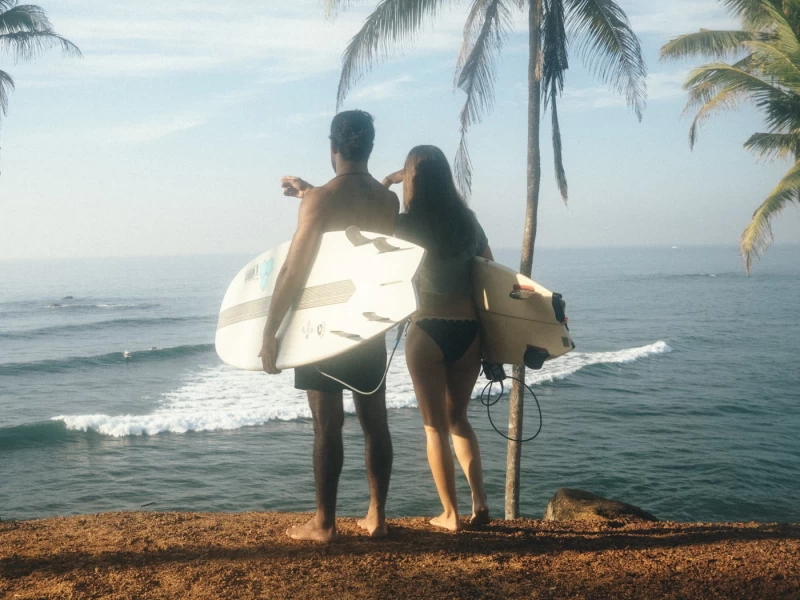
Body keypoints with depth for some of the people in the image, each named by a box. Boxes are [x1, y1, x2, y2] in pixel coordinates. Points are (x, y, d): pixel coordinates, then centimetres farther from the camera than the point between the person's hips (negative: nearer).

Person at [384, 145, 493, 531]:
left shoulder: (410, 225, -8)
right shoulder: (467, 220, 5)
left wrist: (386, 182, 10)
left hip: (428, 331, -4)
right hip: (468, 330, 4)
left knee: (435, 426, 8)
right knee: (457, 417, 20)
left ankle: (450, 513, 12)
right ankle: (479, 501, 12)